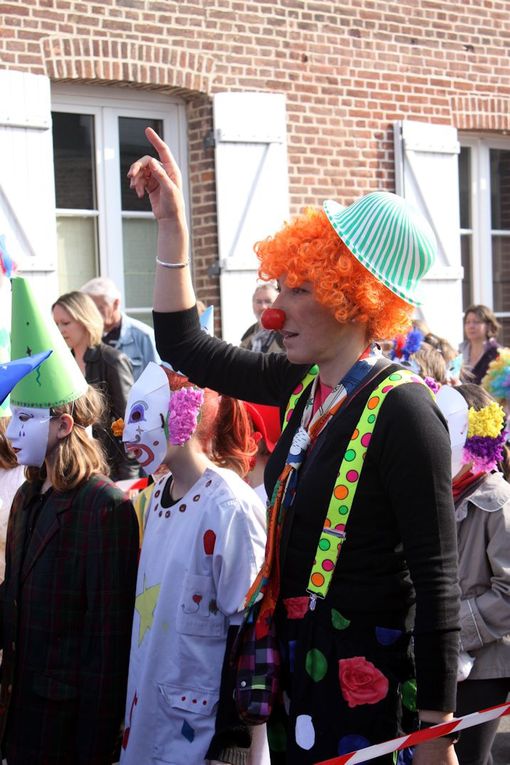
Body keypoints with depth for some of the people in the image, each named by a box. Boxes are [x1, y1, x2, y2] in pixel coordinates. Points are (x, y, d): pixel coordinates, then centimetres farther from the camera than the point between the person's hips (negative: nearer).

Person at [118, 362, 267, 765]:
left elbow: (247, 632, -17)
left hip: (200, 727, -7)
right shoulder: (158, 495, 5)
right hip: (147, 716, 7)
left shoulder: (229, 507, -18)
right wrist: (132, 718, 17)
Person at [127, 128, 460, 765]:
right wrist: (171, 222, 9)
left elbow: (438, 580, -19)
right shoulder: (301, 385, 3)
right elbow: (183, 345, 14)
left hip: (370, 673, -7)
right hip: (297, 657, 7)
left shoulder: (400, 409, -19)